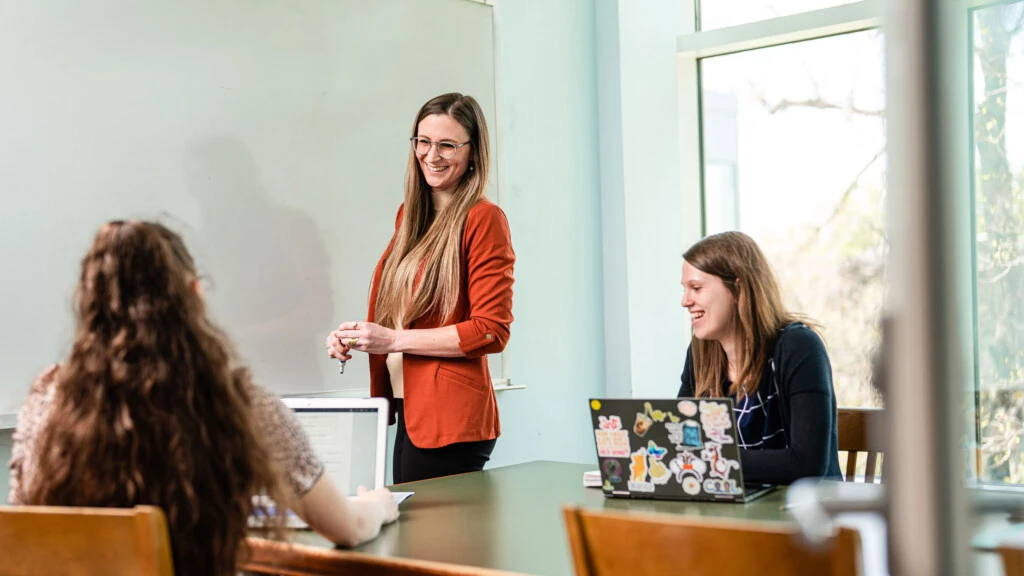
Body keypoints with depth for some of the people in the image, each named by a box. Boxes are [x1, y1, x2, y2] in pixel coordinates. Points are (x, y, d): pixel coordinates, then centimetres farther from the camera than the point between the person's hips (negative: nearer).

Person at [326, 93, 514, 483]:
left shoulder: (483, 219, -9)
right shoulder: (410, 216, 15)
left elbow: (491, 331, -13)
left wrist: (394, 339, -14)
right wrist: (357, 335, 2)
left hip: (451, 420, -7)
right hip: (408, 410, 7)